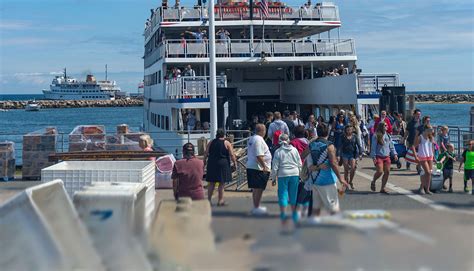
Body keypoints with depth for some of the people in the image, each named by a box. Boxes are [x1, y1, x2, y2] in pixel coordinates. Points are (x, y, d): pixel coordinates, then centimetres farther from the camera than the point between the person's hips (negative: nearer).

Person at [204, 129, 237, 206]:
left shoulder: (211, 143, 7)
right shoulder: (227, 143, -2)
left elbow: (206, 153, 6)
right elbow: (231, 155, -5)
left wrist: (204, 161, 16)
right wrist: (234, 162, 7)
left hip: (212, 164, 4)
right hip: (223, 164, -4)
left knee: (211, 183, 10)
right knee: (222, 183, 2)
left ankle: (209, 199, 12)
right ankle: (220, 200, 5)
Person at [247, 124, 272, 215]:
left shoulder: (251, 139, 14)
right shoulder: (259, 140, -17)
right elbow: (259, 156, -23)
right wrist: (264, 166, -20)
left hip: (251, 166, 10)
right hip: (259, 168, -10)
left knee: (255, 188, 16)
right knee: (259, 189, -4)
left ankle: (256, 206, 24)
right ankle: (256, 208, 0)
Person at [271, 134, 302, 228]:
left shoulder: (278, 152, -5)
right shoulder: (294, 150, 2)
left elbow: (275, 167, -4)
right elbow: (300, 164, 6)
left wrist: (273, 178, 6)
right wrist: (300, 175, 17)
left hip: (283, 175, -2)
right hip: (295, 174, 2)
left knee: (283, 195, 4)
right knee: (293, 195, 11)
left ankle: (283, 217, 0)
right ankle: (295, 217, 19)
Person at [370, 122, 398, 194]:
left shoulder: (387, 135, 11)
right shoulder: (376, 136, -7)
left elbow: (391, 145, 17)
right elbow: (373, 147, -8)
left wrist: (394, 154, 10)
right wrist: (373, 157, -13)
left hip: (386, 156, 6)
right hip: (379, 157, -6)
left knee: (387, 172, 1)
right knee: (380, 171, -14)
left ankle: (383, 188, 11)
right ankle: (373, 182, 16)